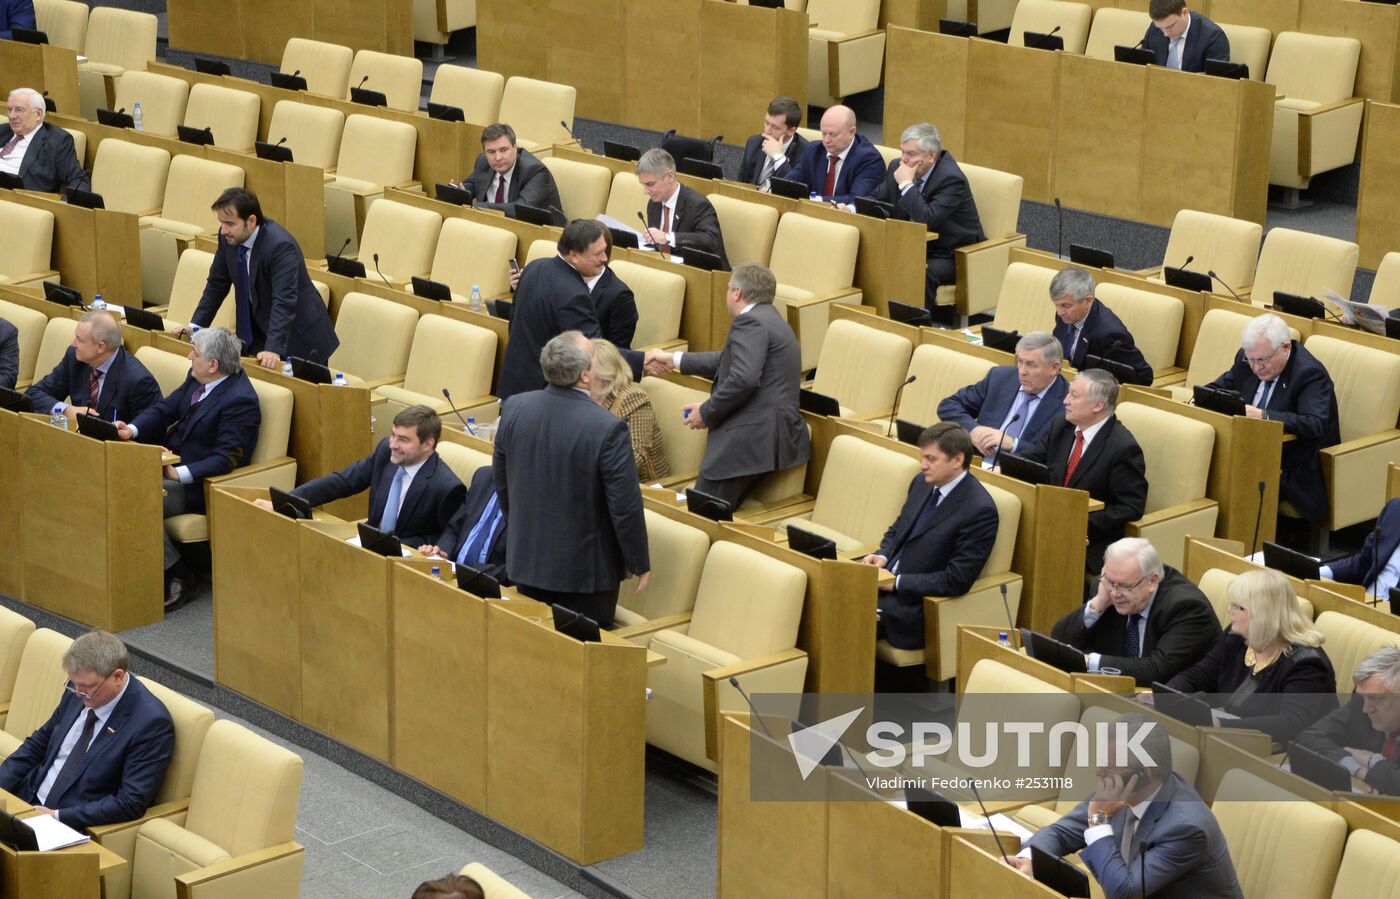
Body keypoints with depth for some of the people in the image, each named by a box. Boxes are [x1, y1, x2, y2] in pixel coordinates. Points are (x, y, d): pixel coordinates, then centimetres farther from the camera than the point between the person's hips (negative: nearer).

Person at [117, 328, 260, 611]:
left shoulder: (240, 401, -21)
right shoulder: (197, 379, 6)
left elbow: (225, 459, -24)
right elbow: (165, 409, 11)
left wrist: (180, 474, -29)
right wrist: (132, 429, -8)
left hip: (197, 486, -9)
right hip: (169, 464, 9)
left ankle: (177, 575, -11)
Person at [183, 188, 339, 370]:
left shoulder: (280, 246, -29)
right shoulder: (229, 238, -8)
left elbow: (284, 302, -36)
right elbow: (216, 284, 5)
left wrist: (273, 350, -46)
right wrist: (195, 326, -2)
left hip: (298, 338, -6)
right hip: (258, 333, 6)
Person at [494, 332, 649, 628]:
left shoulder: (514, 408, -8)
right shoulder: (608, 428, -25)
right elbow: (626, 506, -18)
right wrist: (639, 563, -3)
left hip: (526, 560, 5)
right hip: (586, 568, -5)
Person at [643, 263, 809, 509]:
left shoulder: (750, 322, -10)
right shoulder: (770, 320, 23)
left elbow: (743, 378, -23)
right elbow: (728, 362, 32)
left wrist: (706, 413, -10)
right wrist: (674, 360, 37)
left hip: (748, 440, -10)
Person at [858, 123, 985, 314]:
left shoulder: (951, 178, -22)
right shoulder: (897, 167, 1)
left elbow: (927, 220, -32)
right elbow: (876, 198, 12)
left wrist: (906, 185, -27)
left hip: (951, 255, -7)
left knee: (923, 273, -37)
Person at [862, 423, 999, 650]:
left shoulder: (980, 510, -17)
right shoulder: (922, 483, 7)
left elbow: (957, 580, -19)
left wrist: (896, 583, -18)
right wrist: (882, 556, -1)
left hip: (914, 602, -7)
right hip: (884, 579, 7)